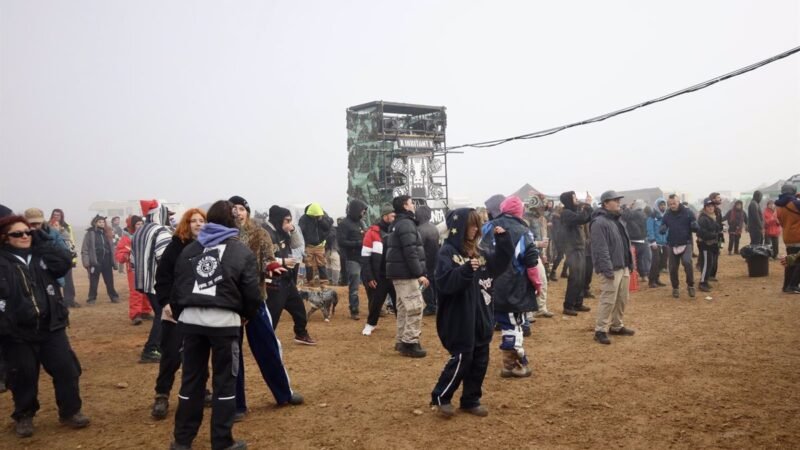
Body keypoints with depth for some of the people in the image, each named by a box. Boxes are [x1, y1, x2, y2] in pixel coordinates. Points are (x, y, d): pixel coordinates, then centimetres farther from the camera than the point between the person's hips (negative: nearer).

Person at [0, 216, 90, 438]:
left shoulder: (41, 254, 8)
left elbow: (65, 261, -9)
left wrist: (42, 240, -8)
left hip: (51, 326, 3)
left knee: (66, 369, 5)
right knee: (24, 377, 8)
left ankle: (70, 411, 20)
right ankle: (24, 416, 29)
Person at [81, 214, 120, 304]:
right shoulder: (90, 233, -4)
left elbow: (111, 248, 15)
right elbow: (84, 249, -6)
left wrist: (113, 261, 11)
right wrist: (87, 263, -13)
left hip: (107, 261, 4)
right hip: (95, 262, -4)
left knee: (110, 281, 11)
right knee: (93, 282, 4)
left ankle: (114, 297, 21)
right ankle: (92, 299, 14)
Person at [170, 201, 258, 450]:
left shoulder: (189, 250, 13)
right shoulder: (242, 252, 1)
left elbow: (177, 288, 11)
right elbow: (252, 293, -3)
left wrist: (180, 315, 21)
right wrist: (246, 315, 15)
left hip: (191, 320, 4)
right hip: (224, 321, -4)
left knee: (191, 379, 15)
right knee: (224, 381, 7)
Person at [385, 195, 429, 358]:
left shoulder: (397, 224, 18)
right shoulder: (406, 224, -14)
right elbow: (410, 252, -22)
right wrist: (419, 274, -20)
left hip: (399, 272, 10)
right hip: (406, 273, -10)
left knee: (404, 307, 15)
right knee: (415, 307, -9)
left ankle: (402, 341, 20)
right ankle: (410, 343, -7)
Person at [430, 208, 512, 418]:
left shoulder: (479, 251, 9)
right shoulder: (447, 252, -13)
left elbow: (500, 263, 16)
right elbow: (445, 282, -24)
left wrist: (502, 240, 4)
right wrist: (466, 270, -37)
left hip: (480, 316, 8)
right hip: (459, 318, -8)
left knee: (480, 360, 13)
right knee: (461, 358, -3)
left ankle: (471, 400, 26)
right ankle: (440, 397, 14)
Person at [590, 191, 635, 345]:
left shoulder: (618, 220, 16)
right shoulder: (600, 222, -15)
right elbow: (601, 248, -21)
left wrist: (629, 264, 18)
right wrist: (607, 269, -24)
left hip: (623, 267, 10)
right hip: (612, 269, -9)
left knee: (622, 299, 15)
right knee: (608, 300, -8)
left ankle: (617, 326, 28)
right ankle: (600, 330, -1)